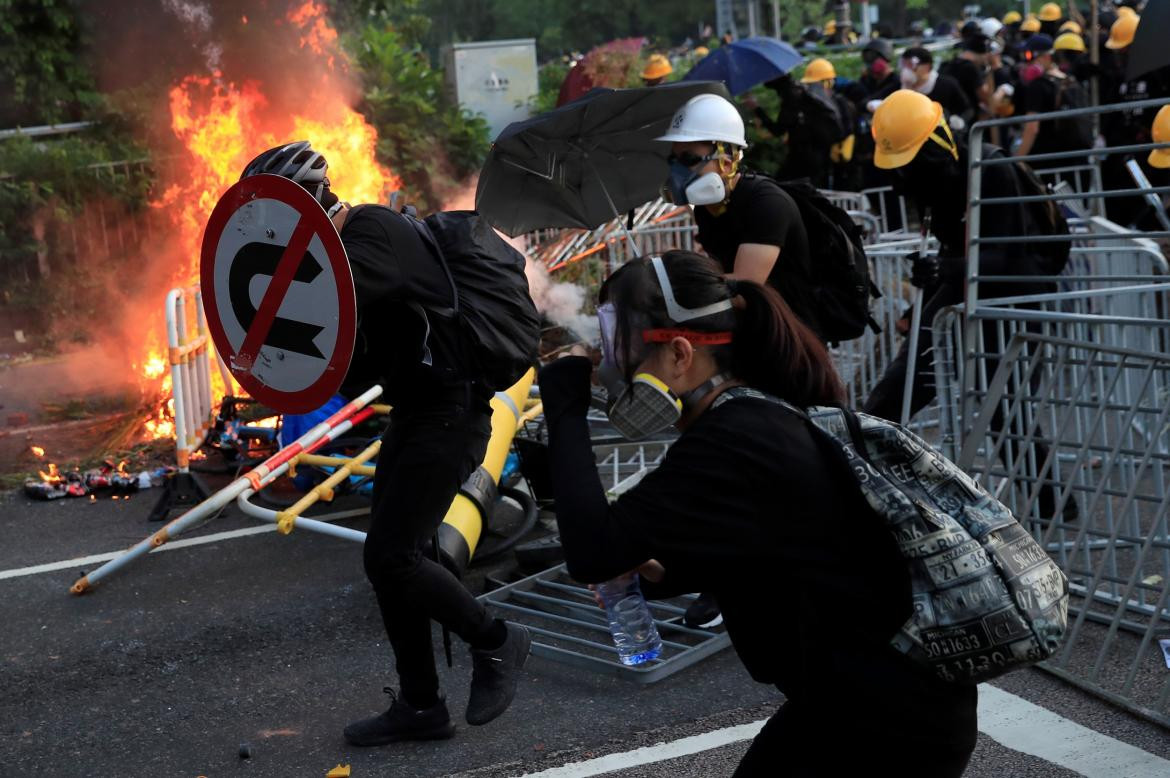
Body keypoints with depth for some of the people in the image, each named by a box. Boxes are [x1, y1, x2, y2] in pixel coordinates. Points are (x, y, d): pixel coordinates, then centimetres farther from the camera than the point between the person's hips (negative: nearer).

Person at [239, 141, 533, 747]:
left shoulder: (371, 233, -20)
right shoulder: (356, 237, 11)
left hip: (448, 417, -10)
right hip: (414, 412, 10)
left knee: (389, 557, -11)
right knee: (391, 558, 10)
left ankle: (495, 643, 9)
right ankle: (420, 706, 19)